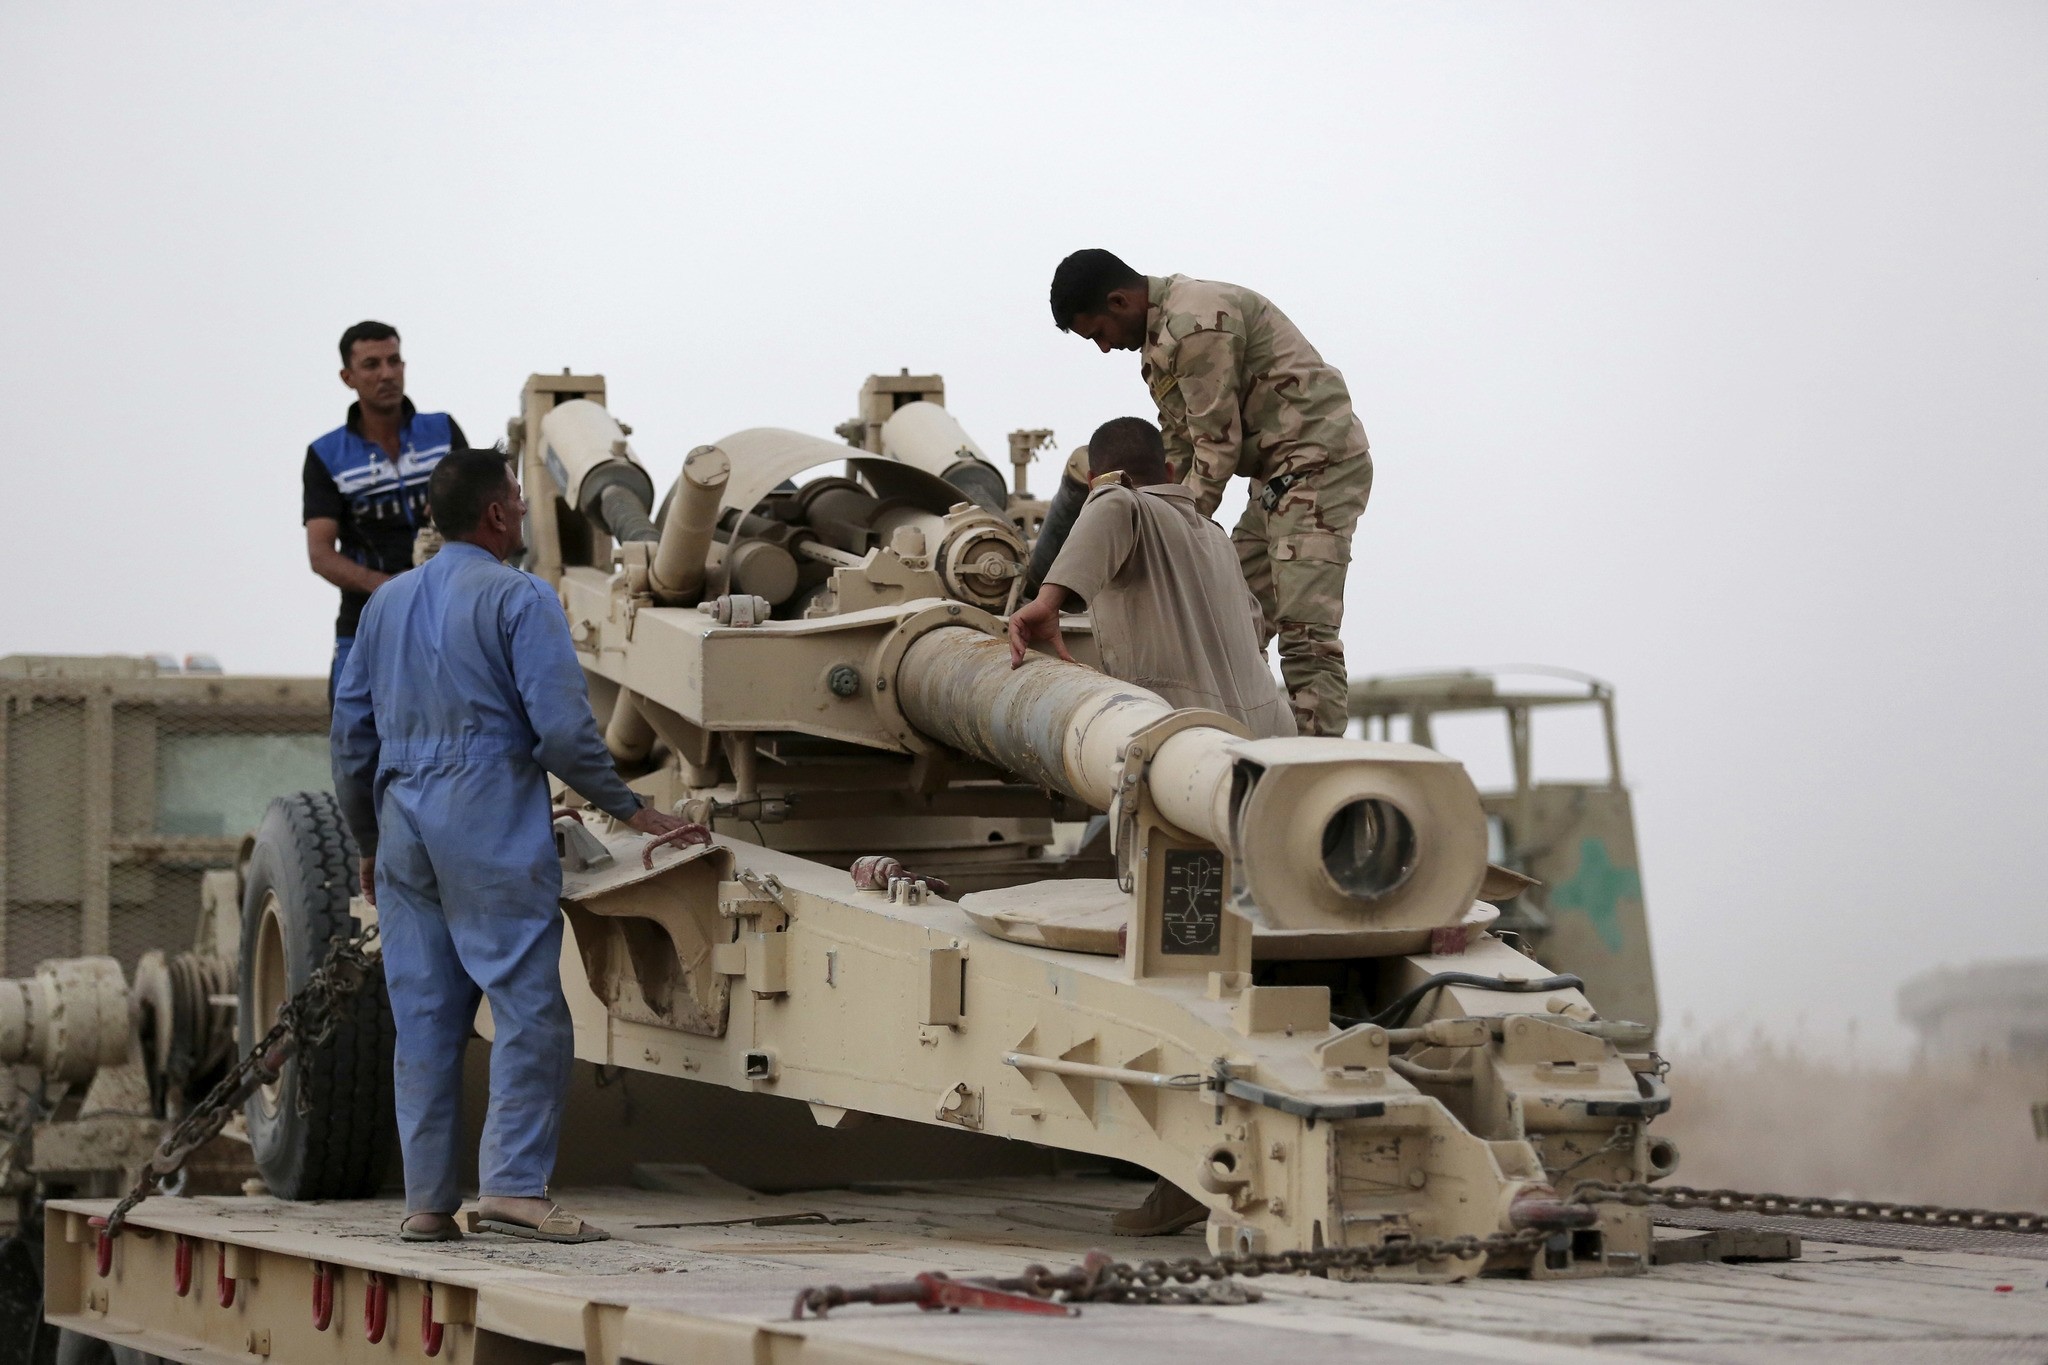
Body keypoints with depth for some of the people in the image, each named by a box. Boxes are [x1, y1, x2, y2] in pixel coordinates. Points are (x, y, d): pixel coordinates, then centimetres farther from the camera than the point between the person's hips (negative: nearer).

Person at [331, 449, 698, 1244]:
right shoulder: (517, 598, -5)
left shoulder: (387, 603, 15)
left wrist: (369, 842, 26)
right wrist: (630, 811, -2)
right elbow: (562, 729, -12)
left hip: (406, 831, 7)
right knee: (528, 1008, -6)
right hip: (492, 833, -7)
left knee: (423, 1019, 8)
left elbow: (352, 733, 18)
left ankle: (426, 1200, 8)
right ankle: (513, 1185, -14)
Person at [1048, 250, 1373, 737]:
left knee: (1304, 627, -17)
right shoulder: (1160, 337, 17)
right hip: (1278, 477, 11)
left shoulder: (1194, 322, -17)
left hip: (1317, 463, -11)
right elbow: (1178, 446, 20)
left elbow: (1218, 442, -17)